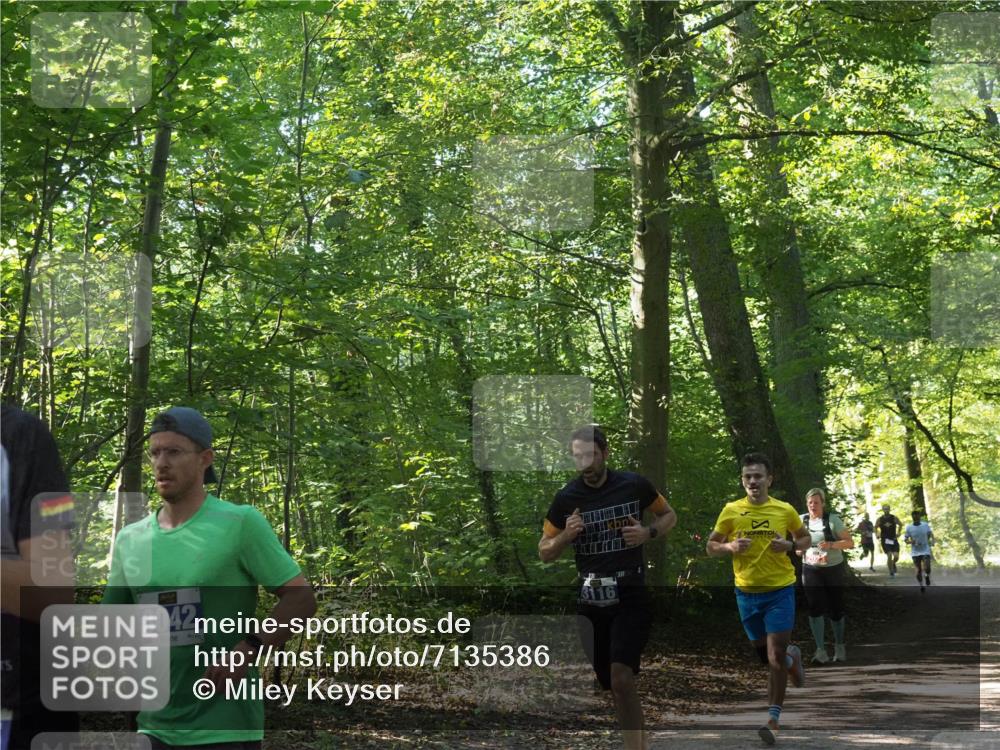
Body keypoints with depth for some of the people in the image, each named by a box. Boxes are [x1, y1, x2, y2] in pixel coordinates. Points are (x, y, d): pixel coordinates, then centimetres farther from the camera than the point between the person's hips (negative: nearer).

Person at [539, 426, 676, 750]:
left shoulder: (634, 485, -4)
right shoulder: (566, 498, -1)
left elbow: (669, 515, 13)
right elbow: (544, 552, 8)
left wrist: (648, 533, -8)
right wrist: (567, 535, -13)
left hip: (631, 595, -3)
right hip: (591, 599, 3)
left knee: (622, 679, -19)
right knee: (613, 684, 11)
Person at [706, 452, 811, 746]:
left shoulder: (785, 510, -4)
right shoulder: (731, 511, -2)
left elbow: (805, 538, 11)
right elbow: (711, 546, 5)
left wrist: (790, 545, -11)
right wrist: (731, 547, -16)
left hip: (780, 591, -2)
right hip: (747, 592, 3)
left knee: (775, 656, -10)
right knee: (764, 654, 15)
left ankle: (773, 721, -3)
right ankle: (792, 658, 50)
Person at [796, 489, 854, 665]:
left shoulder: (832, 520, -10)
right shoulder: (802, 520, 2)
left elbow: (850, 543, -11)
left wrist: (831, 544, -27)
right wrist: (799, 550, -3)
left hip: (833, 569, -2)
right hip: (811, 570, 2)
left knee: (835, 609, 6)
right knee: (815, 608, -12)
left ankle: (839, 646, 29)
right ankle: (821, 651, -12)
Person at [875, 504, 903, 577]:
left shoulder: (894, 518, -2)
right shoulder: (879, 519, -2)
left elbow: (900, 524, 15)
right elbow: (875, 527, 15)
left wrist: (898, 533, 7)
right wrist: (877, 535, 3)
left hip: (894, 539, 1)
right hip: (885, 540, -1)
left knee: (896, 556, -7)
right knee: (889, 556, -13)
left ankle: (893, 564, 29)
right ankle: (891, 572, 2)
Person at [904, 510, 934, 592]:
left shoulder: (925, 525, -4)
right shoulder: (909, 527, -7)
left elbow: (930, 533, 14)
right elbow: (905, 539, -1)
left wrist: (932, 540, -2)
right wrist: (910, 541, -20)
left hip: (925, 550, 0)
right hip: (915, 552, 0)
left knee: (927, 568, -12)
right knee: (918, 569, 1)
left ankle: (927, 576, 24)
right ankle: (921, 585, 21)